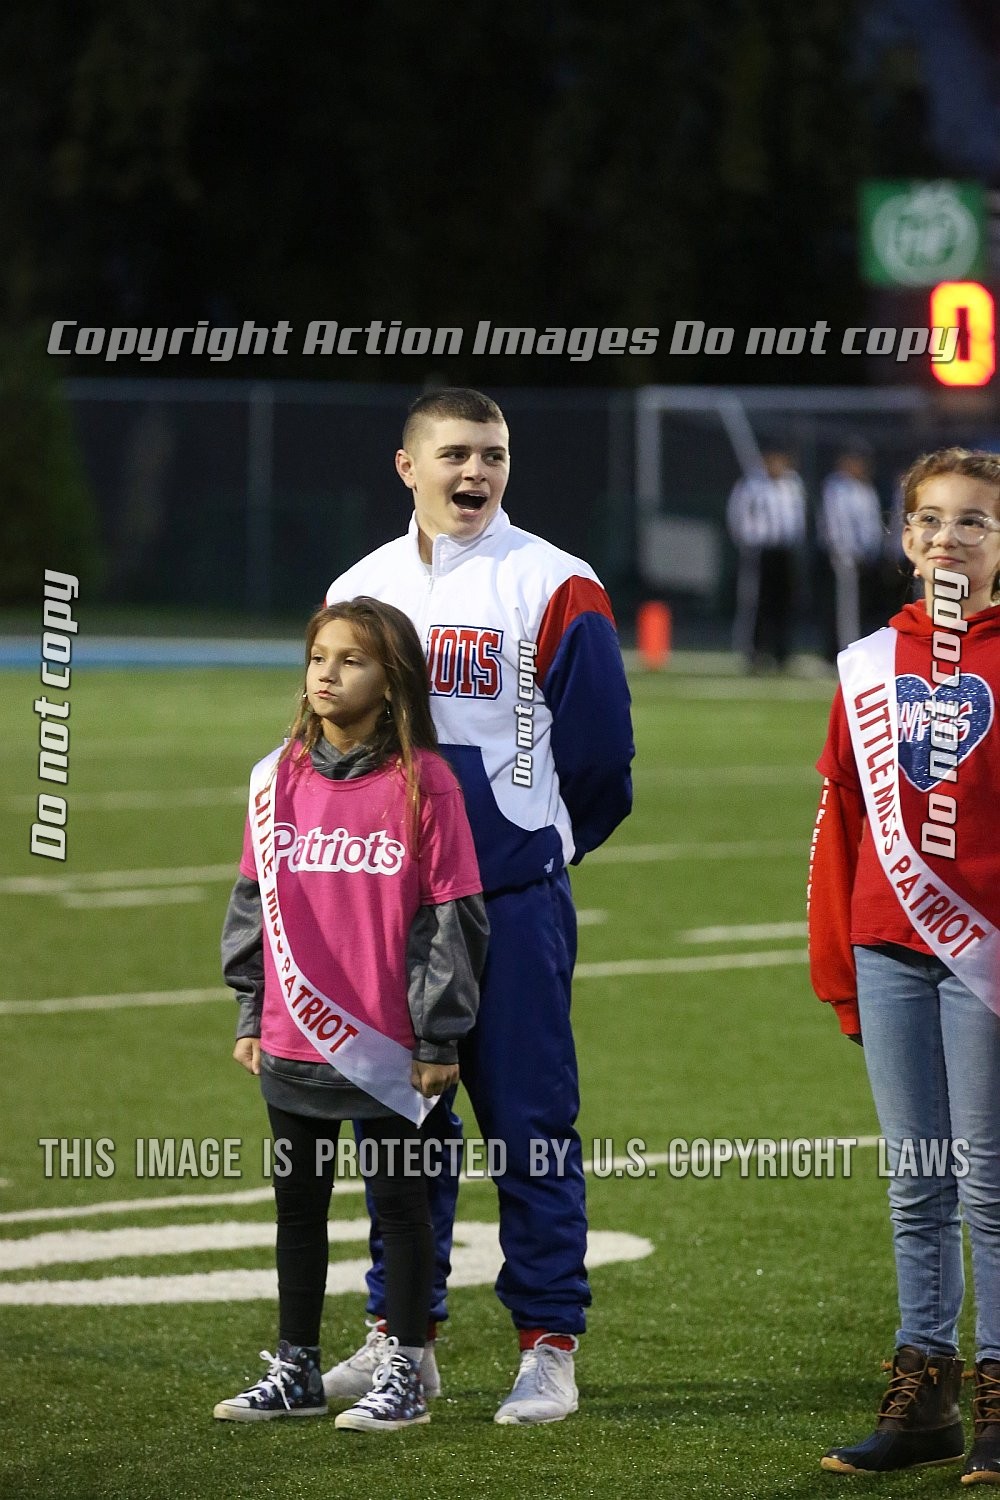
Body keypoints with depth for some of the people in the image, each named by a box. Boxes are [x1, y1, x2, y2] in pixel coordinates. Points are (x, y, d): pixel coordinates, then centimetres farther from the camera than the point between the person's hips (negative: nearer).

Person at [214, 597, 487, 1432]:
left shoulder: (423, 783, -10)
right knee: (298, 1202, 14)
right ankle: (295, 1371, 24)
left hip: (386, 1048, -5)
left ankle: (403, 1375, 13)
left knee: (399, 1200, 4)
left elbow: (449, 917, -9)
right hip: (293, 1042, 5)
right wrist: (251, 1016, 11)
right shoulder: (279, 779, 5)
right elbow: (254, 901, 12)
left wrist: (439, 1039, -9)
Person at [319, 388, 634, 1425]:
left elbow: (597, 756, -2)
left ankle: (549, 1345, 1)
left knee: (528, 1123, -4)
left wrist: (524, 853, 8)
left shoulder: (554, 589, -5)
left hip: (512, 901, -5)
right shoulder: (362, 590, 10)